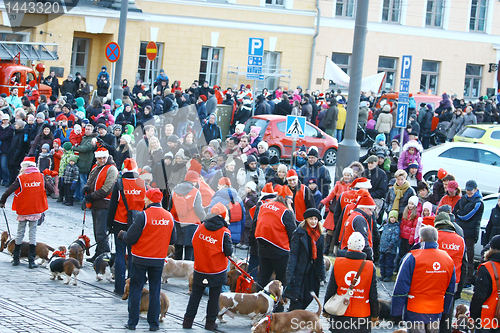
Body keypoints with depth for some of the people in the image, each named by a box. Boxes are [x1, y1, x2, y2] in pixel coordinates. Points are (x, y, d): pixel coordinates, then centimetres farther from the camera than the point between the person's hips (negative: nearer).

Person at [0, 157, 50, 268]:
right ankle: (31, 260, 0)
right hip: (36, 210, 1)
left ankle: (16, 258, 16)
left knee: (20, 233, 11)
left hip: (23, 211, -1)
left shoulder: (20, 178, -11)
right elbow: (50, 189, 6)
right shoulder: (41, 177, -3)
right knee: (33, 233, 5)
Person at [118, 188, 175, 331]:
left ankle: (132, 323, 6)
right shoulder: (169, 217, 1)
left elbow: (131, 238, -14)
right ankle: (154, 323, 12)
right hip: (159, 260, 4)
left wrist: (122, 235, 7)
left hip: (141, 260, -4)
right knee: (155, 291, 11)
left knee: (135, 290, 6)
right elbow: (172, 239, 9)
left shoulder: (143, 216, -15)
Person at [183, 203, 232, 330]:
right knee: (214, 296, 9)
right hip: (217, 271, -3)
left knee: (196, 294, 14)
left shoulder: (200, 227, -4)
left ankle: (188, 320, 15)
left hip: (200, 270, 3)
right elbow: (228, 252, -14)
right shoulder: (224, 232, -15)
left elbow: (194, 242, 5)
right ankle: (210, 323, 14)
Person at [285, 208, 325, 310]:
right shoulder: (300, 233, -6)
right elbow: (293, 254, -9)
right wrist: (290, 274, -16)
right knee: (297, 300, -8)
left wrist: (321, 275, 14)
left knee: (308, 298, 4)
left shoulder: (320, 236, 11)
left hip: (312, 273, 5)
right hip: (300, 271, -5)